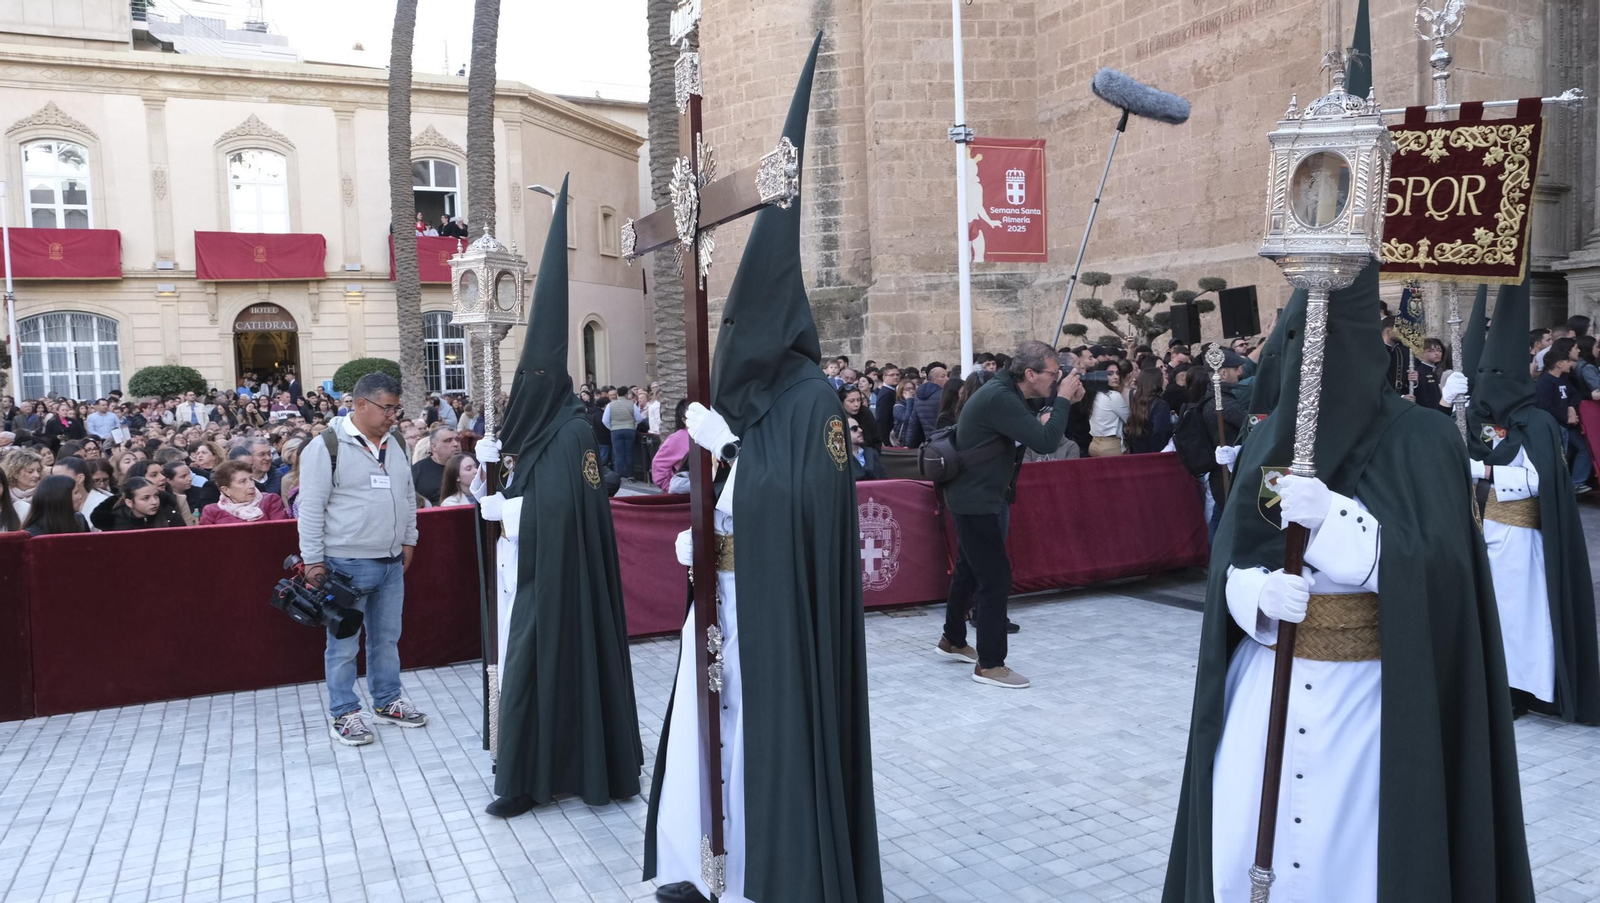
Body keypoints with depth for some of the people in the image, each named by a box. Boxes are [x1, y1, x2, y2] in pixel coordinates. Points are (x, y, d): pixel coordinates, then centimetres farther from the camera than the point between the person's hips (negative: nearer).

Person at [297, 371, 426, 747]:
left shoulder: (396, 443, 9)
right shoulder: (327, 446, -12)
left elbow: (408, 496, 20)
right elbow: (311, 507, -11)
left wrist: (408, 539, 18)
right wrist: (312, 560, -11)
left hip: (391, 562, 6)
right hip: (346, 564, -6)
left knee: (387, 637, 16)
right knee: (344, 644, 3)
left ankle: (388, 702, 29)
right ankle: (345, 714, 15)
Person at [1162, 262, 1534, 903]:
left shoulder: (1420, 440, -7)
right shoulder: (1268, 438, 5)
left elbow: (1434, 572, -15)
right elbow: (1227, 563, 5)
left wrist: (1331, 516, -28)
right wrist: (1260, 593, -17)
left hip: (1369, 693, -3)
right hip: (1265, 685, 4)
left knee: (1351, 849, 5)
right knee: (1244, 845, 8)